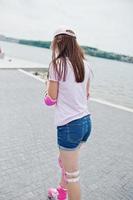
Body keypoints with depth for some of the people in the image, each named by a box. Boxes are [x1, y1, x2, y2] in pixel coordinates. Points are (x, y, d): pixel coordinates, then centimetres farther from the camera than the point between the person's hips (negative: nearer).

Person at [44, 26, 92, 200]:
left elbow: (51, 98, -7)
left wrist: (48, 84, 11)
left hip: (69, 125, -8)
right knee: (65, 161, 29)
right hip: (87, 121, 8)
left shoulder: (57, 64, -12)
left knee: (72, 175, 10)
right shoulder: (85, 64, 6)